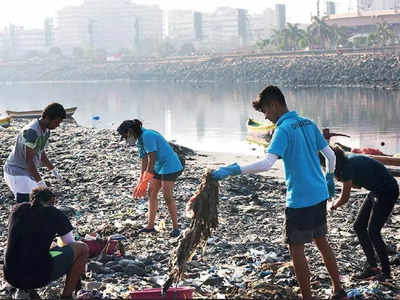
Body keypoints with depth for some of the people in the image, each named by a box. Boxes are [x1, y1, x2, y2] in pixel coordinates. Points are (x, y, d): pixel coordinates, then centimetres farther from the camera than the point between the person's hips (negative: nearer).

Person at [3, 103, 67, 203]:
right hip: (16, 173, -10)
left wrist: (54, 170, 15)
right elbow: (29, 160, -25)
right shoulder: (32, 131, -26)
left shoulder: (45, 130, 3)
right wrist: (40, 182, -24)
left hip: (27, 172, 10)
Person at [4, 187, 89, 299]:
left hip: (10, 276, 5)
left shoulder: (16, 209, 12)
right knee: (82, 248, 11)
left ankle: (23, 290, 17)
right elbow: (71, 245, 15)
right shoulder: (56, 214, 3)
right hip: (39, 277, -5)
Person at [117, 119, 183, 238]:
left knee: (168, 196, -11)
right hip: (159, 167, 10)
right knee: (151, 193, 8)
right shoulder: (139, 141, 10)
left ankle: (175, 228, -5)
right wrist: (140, 183, 8)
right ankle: (150, 225, 13)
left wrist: (144, 182, -20)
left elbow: (152, 159, -24)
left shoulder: (147, 136, -21)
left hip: (170, 166, -10)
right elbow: (144, 162, 11)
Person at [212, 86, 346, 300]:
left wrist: (235, 170, -30)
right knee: (322, 242, 20)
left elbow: (267, 163, -30)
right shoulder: (309, 124, 8)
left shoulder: (283, 130, -16)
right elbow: (331, 156, 14)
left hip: (300, 200, -8)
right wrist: (329, 179, 29)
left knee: (296, 248, 4)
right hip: (320, 196, 8)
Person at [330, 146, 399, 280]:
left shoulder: (349, 167, -26)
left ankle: (386, 272, -1)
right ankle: (371, 266, 12)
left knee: (373, 231, -11)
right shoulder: (346, 159, 1)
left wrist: (333, 206, 4)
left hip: (388, 192, -10)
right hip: (376, 191, 10)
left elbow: (345, 198, -16)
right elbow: (358, 185, 10)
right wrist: (338, 177, -4)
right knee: (359, 226, 7)